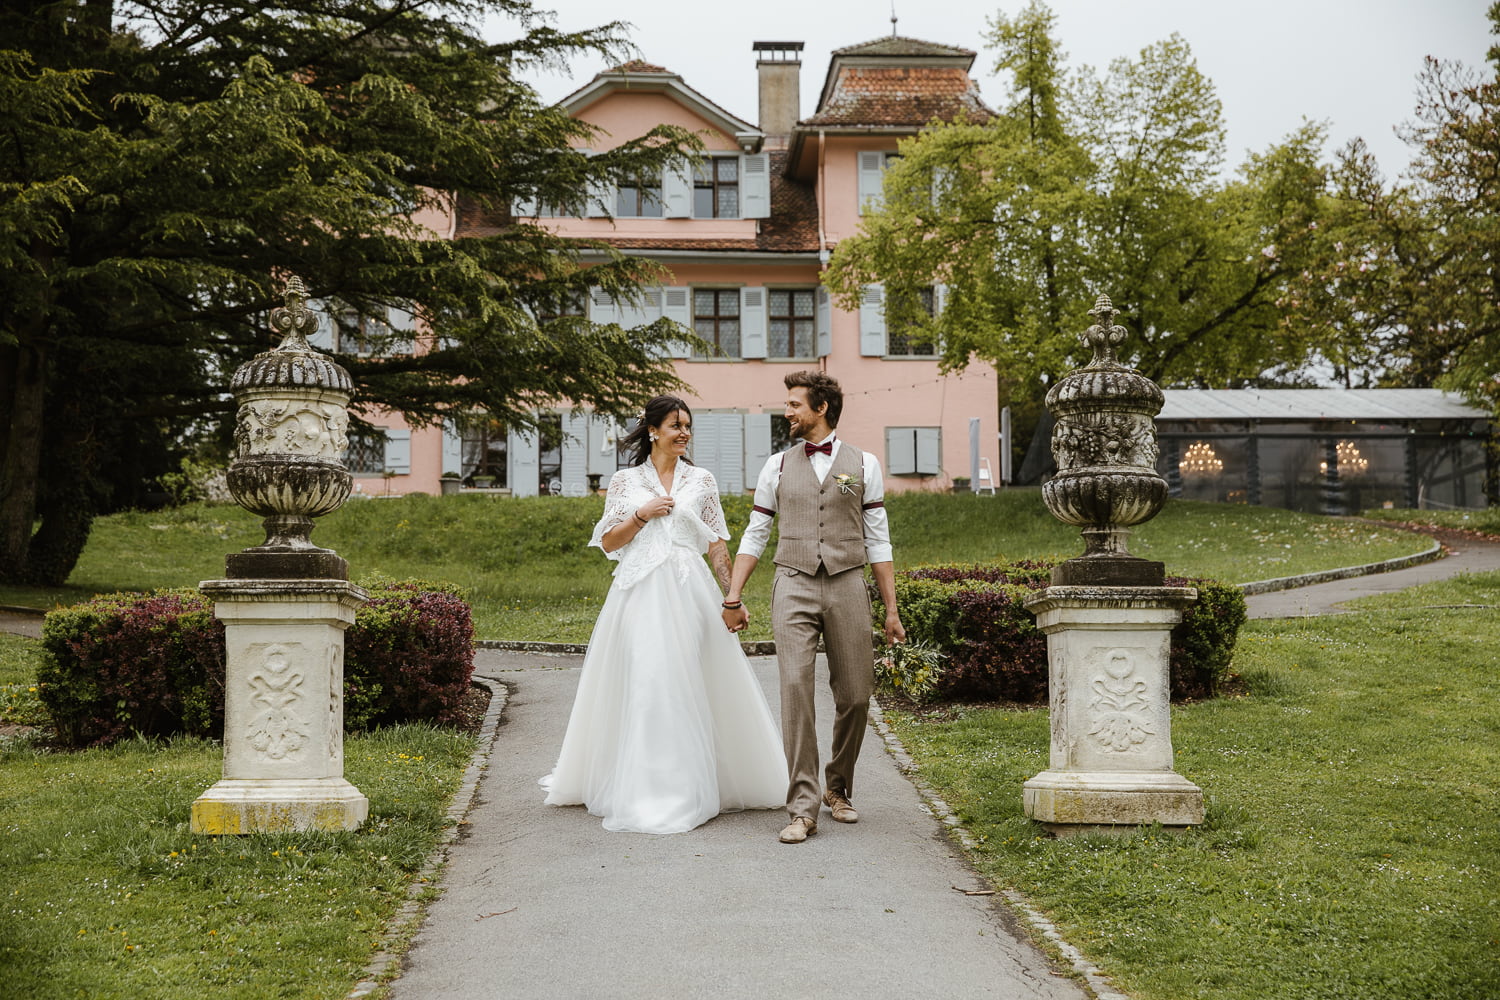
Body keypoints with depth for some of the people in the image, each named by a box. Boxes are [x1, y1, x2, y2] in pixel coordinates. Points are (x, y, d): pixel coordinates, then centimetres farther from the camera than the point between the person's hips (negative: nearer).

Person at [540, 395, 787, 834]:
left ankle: (691, 785, 9)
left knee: (690, 683, -2)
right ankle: (643, 787, 4)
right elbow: (608, 542, 7)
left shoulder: (702, 480, 10)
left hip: (689, 591, 1)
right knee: (640, 684, -5)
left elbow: (716, 545, 10)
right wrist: (641, 515, -7)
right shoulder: (624, 481, 8)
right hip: (639, 594, -1)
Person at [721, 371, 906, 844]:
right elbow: (755, 536, 14)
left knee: (855, 696, 3)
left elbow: (878, 542, 8)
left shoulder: (863, 464, 8)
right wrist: (733, 597, 8)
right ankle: (802, 809, -11)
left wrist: (891, 609, 5)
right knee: (795, 690, -12)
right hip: (794, 587, 0)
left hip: (847, 587, 0)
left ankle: (837, 789, 26)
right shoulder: (778, 466, 11)